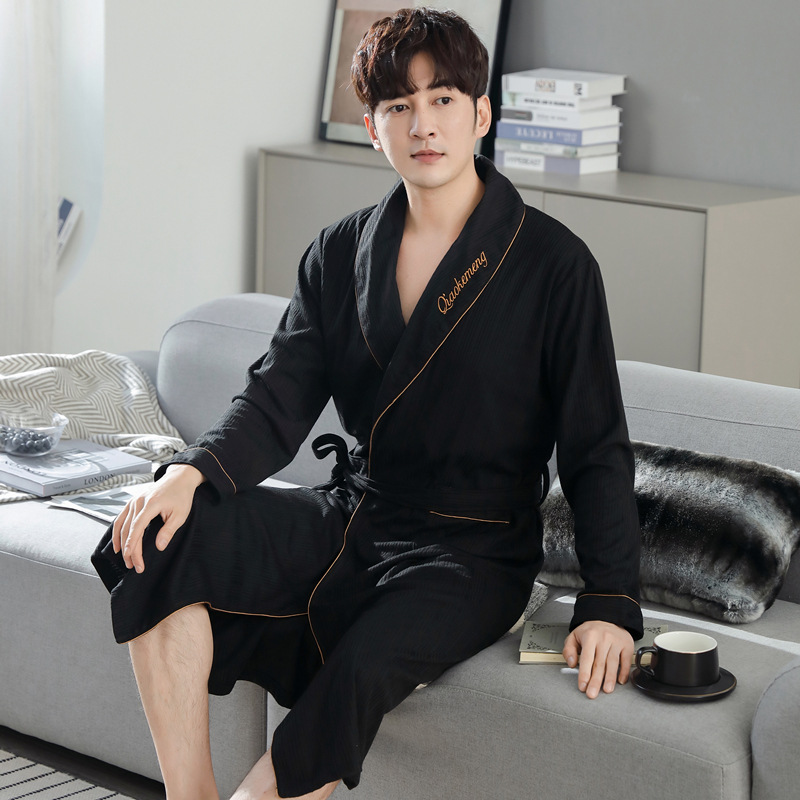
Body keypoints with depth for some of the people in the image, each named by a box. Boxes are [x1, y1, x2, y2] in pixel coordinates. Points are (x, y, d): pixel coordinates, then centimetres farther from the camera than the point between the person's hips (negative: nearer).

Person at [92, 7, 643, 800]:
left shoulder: (554, 265, -6)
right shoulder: (341, 253, 8)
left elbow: (596, 450, -6)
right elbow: (278, 397, -1)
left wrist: (609, 602, -17)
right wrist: (191, 471, -22)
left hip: (472, 554, -4)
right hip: (349, 517, 5)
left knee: (358, 674, -35)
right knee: (159, 537, -20)